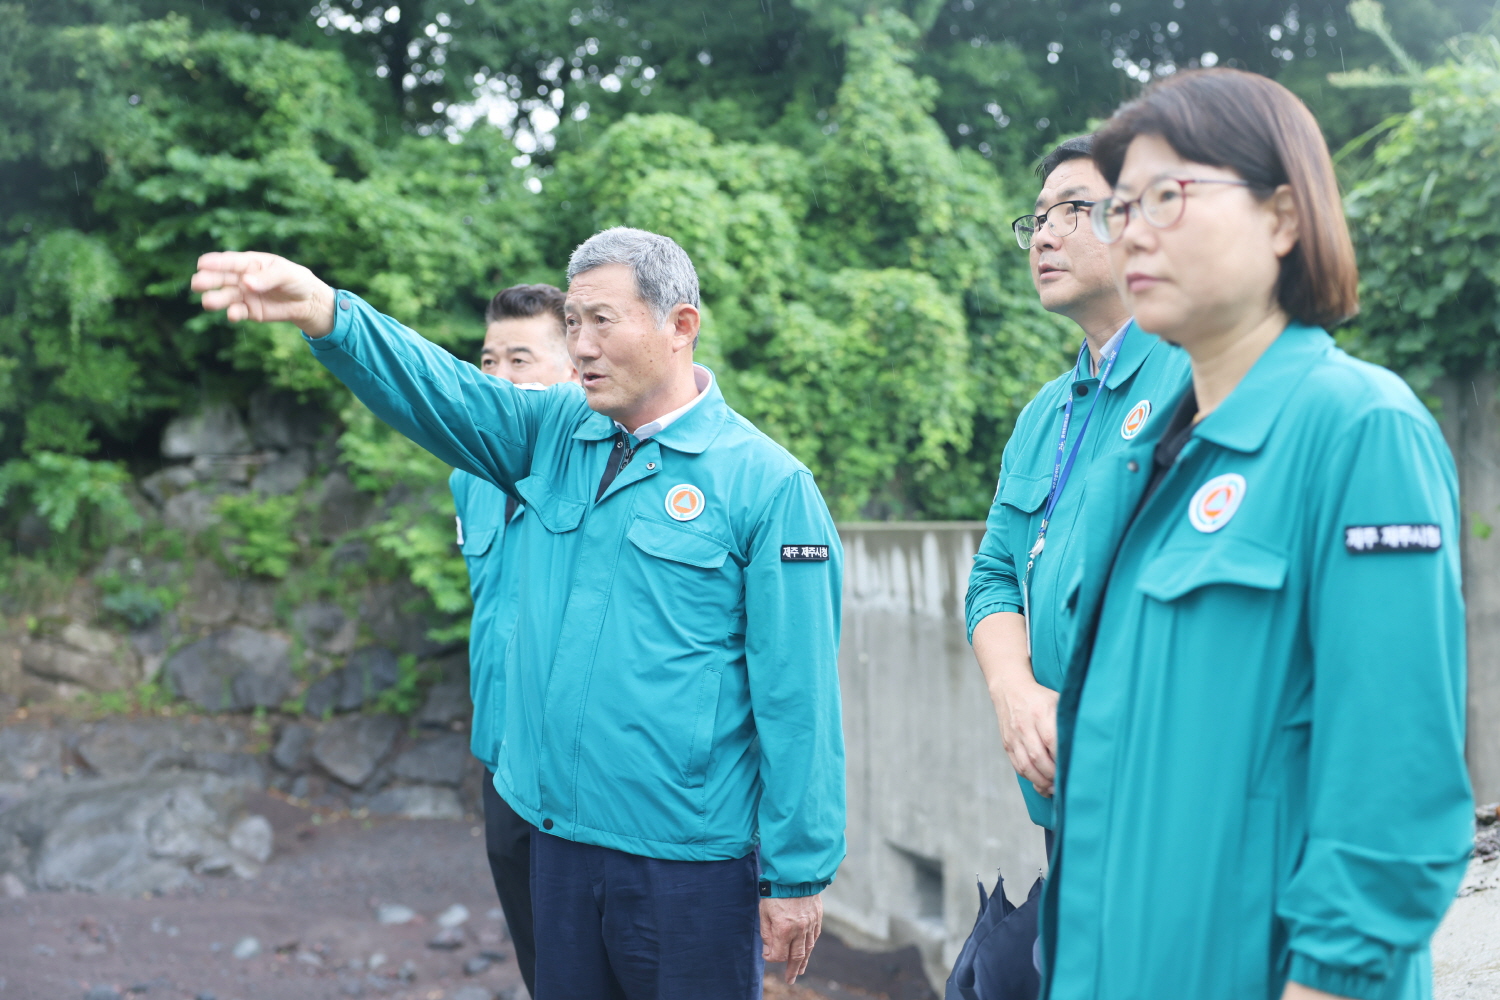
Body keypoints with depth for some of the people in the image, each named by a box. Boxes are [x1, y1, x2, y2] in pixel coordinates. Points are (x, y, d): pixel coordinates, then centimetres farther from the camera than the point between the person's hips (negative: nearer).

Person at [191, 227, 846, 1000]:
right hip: (559, 834, 6)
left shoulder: (767, 484, -11)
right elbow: (438, 392, -9)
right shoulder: (554, 434, 6)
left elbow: (797, 697, -11)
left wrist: (797, 876, -10)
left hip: (691, 859, -5)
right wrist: (326, 314, -28)